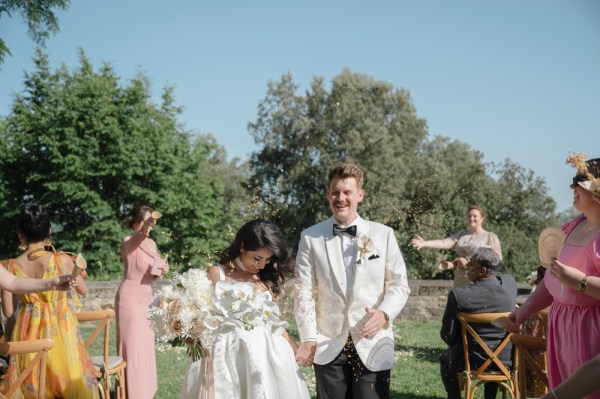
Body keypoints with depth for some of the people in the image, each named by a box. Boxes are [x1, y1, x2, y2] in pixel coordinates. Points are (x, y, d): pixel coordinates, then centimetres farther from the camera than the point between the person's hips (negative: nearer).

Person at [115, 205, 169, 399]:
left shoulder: (152, 243, 9)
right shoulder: (128, 242, -13)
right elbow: (136, 240, -39)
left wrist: (161, 271, -6)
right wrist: (145, 227, -61)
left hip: (146, 300, 8)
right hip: (130, 300, -8)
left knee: (145, 348, 14)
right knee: (132, 348, -5)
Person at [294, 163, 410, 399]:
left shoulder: (383, 234, 3)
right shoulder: (311, 237, 2)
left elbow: (399, 284, 3)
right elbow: (304, 291, 0)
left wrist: (385, 313, -16)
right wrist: (308, 338, -9)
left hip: (373, 344, 0)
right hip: (328, 346, 0)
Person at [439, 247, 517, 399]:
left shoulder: (458, 294, -23)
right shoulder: (510, 283, -12)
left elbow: (447, 335, -13)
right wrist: (471, 268, 17)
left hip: (471, 362, -3)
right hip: (505, 360, 4)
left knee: (445, 359, 30)